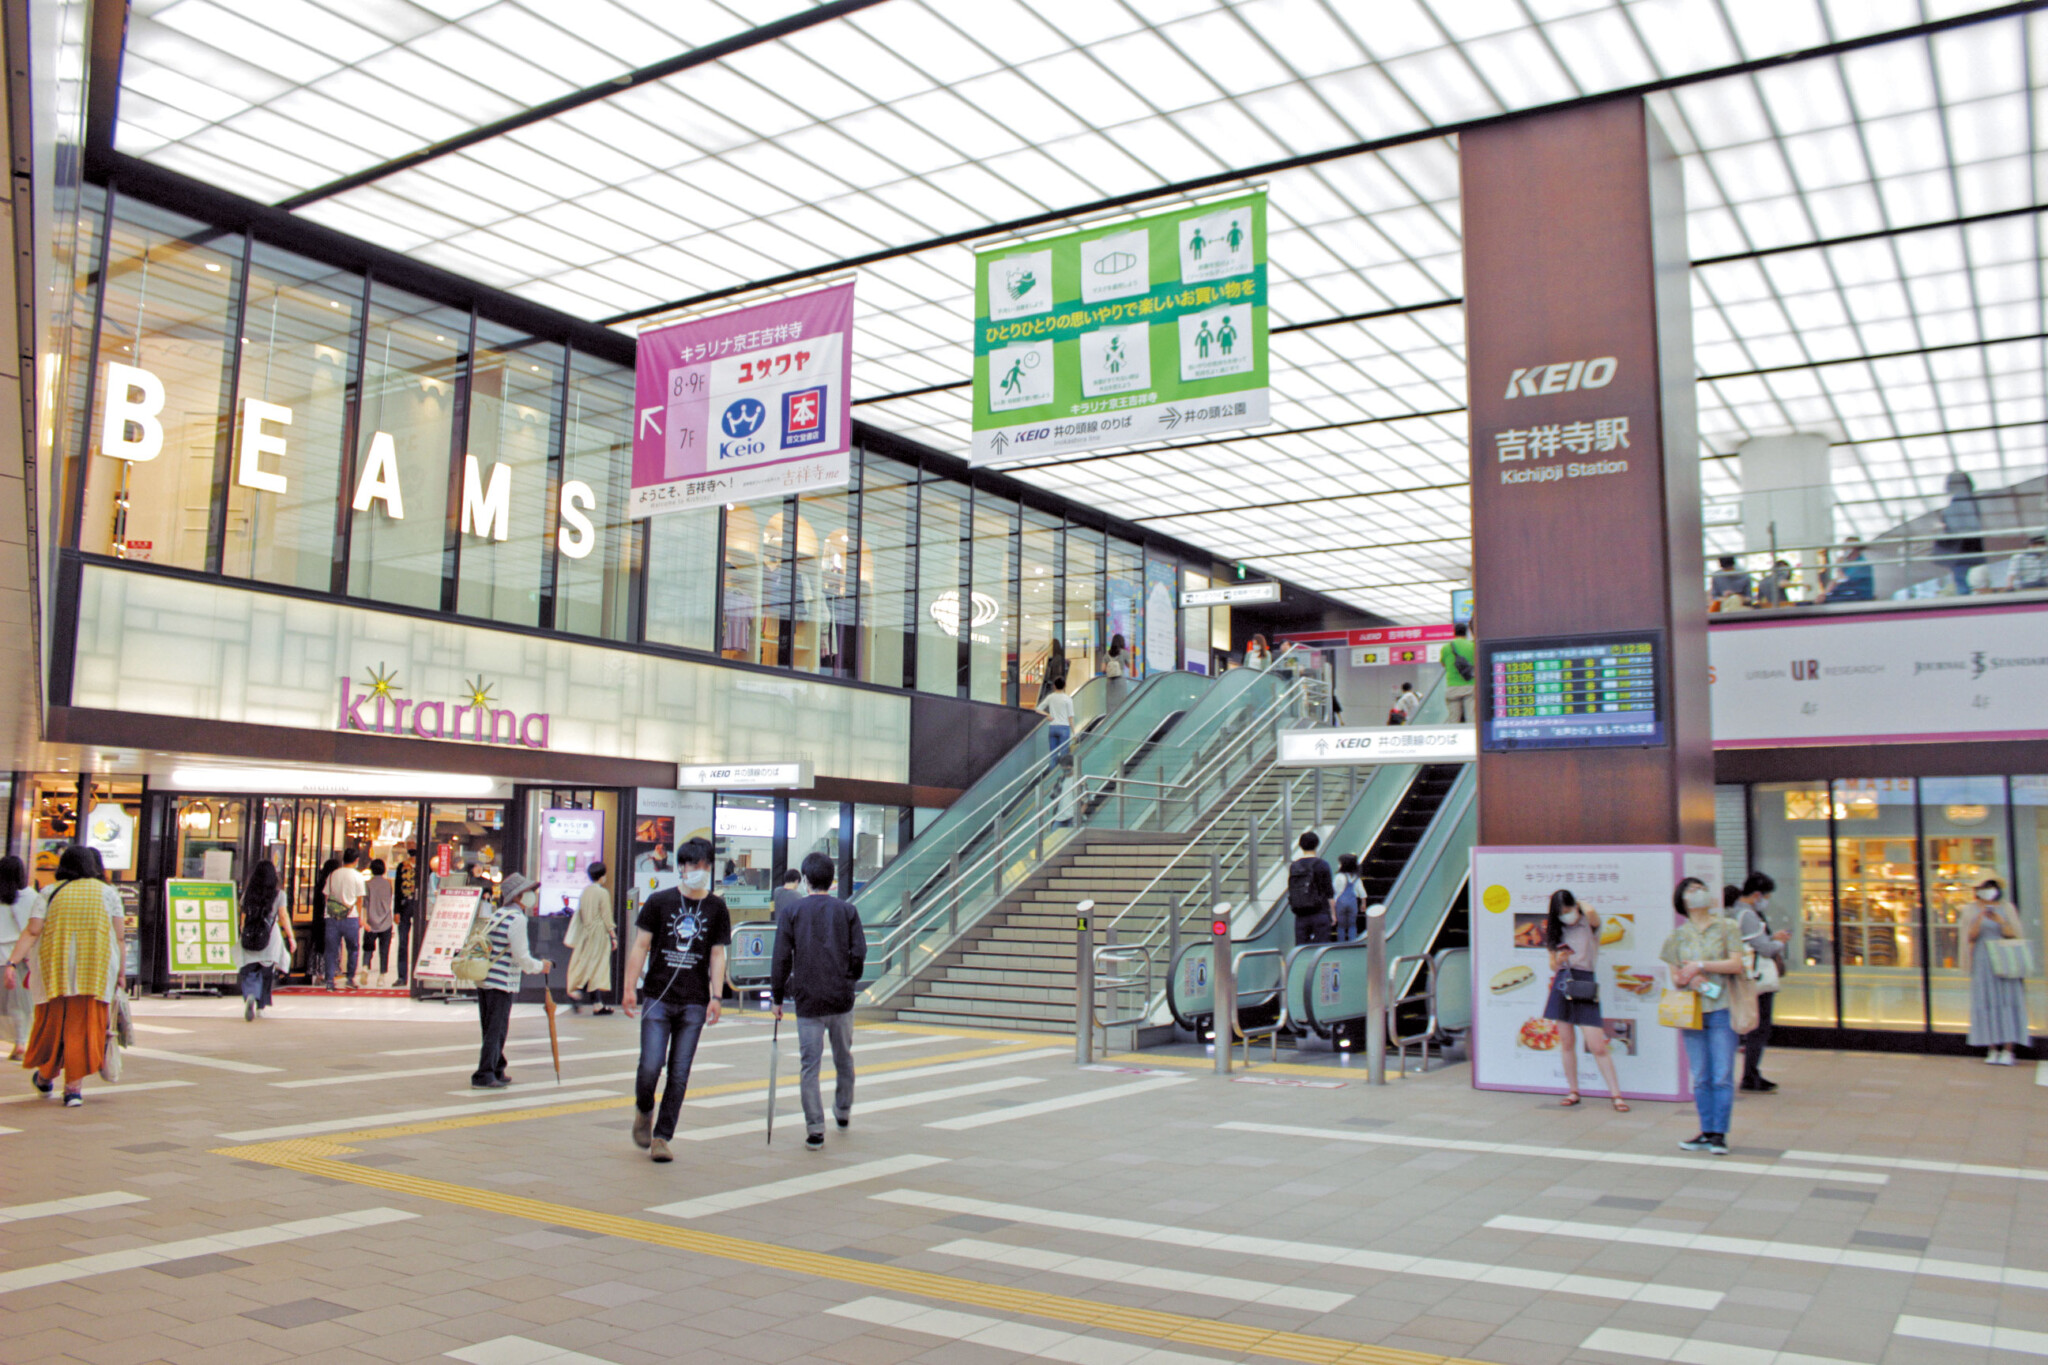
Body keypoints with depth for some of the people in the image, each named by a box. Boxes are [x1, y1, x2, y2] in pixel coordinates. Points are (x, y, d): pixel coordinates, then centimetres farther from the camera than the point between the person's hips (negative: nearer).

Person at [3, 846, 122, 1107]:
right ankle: (74, 1088, -5)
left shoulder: (51, 892, 4)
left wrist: (12, 963, -10)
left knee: (53, 1020, 15)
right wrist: (119, 973, 6)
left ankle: (45, 1077, 32)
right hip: (95, 969, -1)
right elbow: (119, 936, 0)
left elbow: (31, 932, -7)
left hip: (57, 968, 1)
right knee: (84, 1024, 0)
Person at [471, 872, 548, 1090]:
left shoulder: (495, 915, 13)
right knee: (496, 1030, -2)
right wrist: (540, 966, 1)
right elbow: (521, 957, -16)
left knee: (491, 1029, 15)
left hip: (483, 980, 9)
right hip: (502, 983, -9)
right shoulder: (517, 919, -12)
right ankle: (484, 1076, -1)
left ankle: (497, 1072, 24)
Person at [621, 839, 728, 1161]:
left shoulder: (717, 908, 6)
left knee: (679, 1074, 1)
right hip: (658, 998, -1)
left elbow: (717, 955, 7)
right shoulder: (659, 902, 2)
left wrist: (716, 996, -3)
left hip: (694, 1004, 1)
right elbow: (640, 946, 4)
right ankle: (643, 1110, 23)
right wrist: (630, 987, -4)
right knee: (650, 1066, -8)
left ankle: (661, 1137, 13)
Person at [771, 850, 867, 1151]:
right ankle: (844, 1110, 36)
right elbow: (859, 954, -1)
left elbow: (781, 960, -2)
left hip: (808, 1001, -1)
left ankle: (815, 1130, -1)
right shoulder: (847, 910, 3)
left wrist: (777, 998, 6)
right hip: (842, 999, 2)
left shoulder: (790, 912, 1)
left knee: (810, 1065, 2)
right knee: (844, 1057, 19)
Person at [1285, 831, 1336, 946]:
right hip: (1319, 914, -4)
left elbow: (1290, 892, 9)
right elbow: (1329, 893, -6)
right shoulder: (1322, 865, -6)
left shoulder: (1293, 866, 5)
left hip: (1300, 915, 4)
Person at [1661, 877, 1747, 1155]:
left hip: (1721, 1009, -2)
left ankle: (1719, 1134, 2)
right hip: (1692, 1011, 2)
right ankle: (1707, 1132, 12)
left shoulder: (1726, 927, 4)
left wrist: (1700, 966, -10)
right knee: (1700, 1078, 5)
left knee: (1722, 1077, -4)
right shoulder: (1678, 934, 10)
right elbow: (1675, 977, 9)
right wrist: (1692, 979, -12)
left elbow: (1736, 964, -6)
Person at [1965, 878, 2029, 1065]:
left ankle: (2008, 1050, -5)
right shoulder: (1973, 911, 7)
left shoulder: (2006, 909, 6)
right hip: (1983, 963, 0)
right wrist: (1979, 919, -18)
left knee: (2008, 1003, -6)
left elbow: (2012, 934, -3)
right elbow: (1971, 937, -2)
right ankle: (1992, 1049, 0)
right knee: (1987, 1002, -3)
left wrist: (2000, 921, -21)